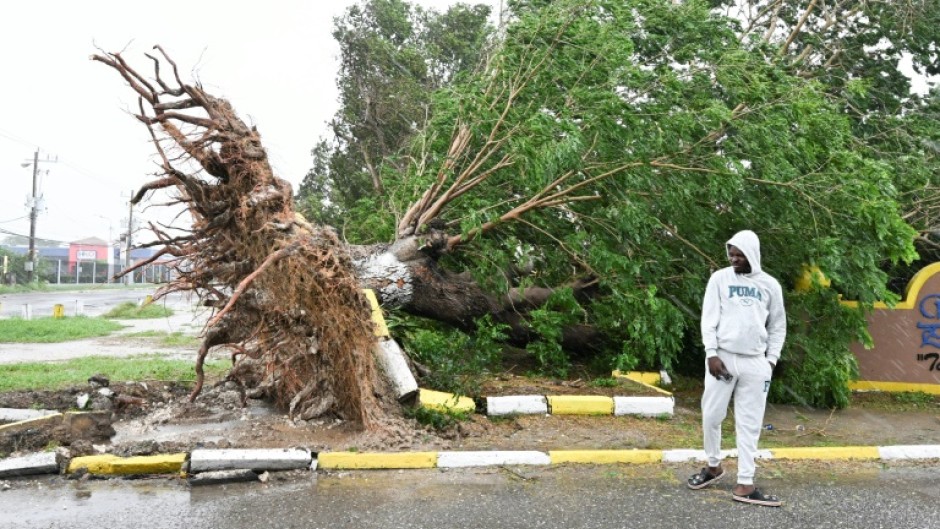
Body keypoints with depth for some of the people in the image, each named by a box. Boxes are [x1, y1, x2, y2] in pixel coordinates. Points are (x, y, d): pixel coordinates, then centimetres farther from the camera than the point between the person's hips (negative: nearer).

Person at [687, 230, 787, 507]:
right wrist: (711, 353, -10)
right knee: (712, 415, 1)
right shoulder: (720, 278, 3)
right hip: (723, 357, -1)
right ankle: (713, 466, 24)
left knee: (749, 424, 2)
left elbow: (778, 326, 14)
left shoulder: (770, 285, 8)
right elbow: (709, 318, -1)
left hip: (755, 362, 1)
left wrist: (772, 359, 5)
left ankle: (744, 485, 6)